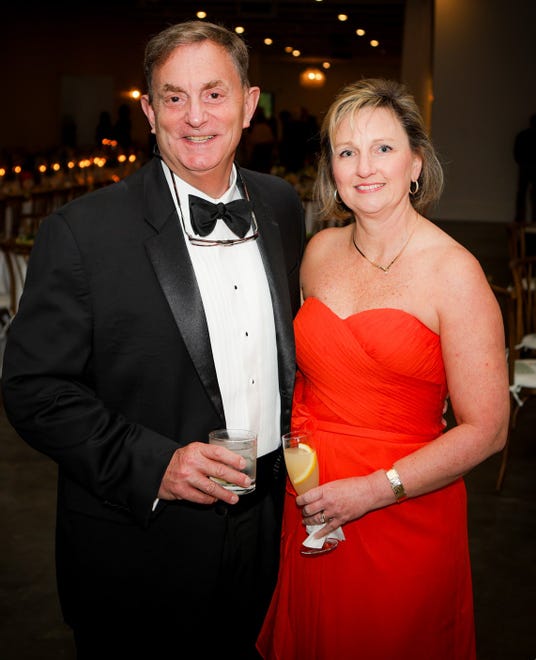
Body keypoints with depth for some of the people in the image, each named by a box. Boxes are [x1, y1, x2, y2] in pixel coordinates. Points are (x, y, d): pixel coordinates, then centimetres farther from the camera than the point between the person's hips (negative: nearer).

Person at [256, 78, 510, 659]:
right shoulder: (320, 251, 2)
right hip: (309, 513, 5)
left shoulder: (454, 273, -14)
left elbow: (485, 430, -15)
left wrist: (374, 489, -19)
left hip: (404, 519, -4)